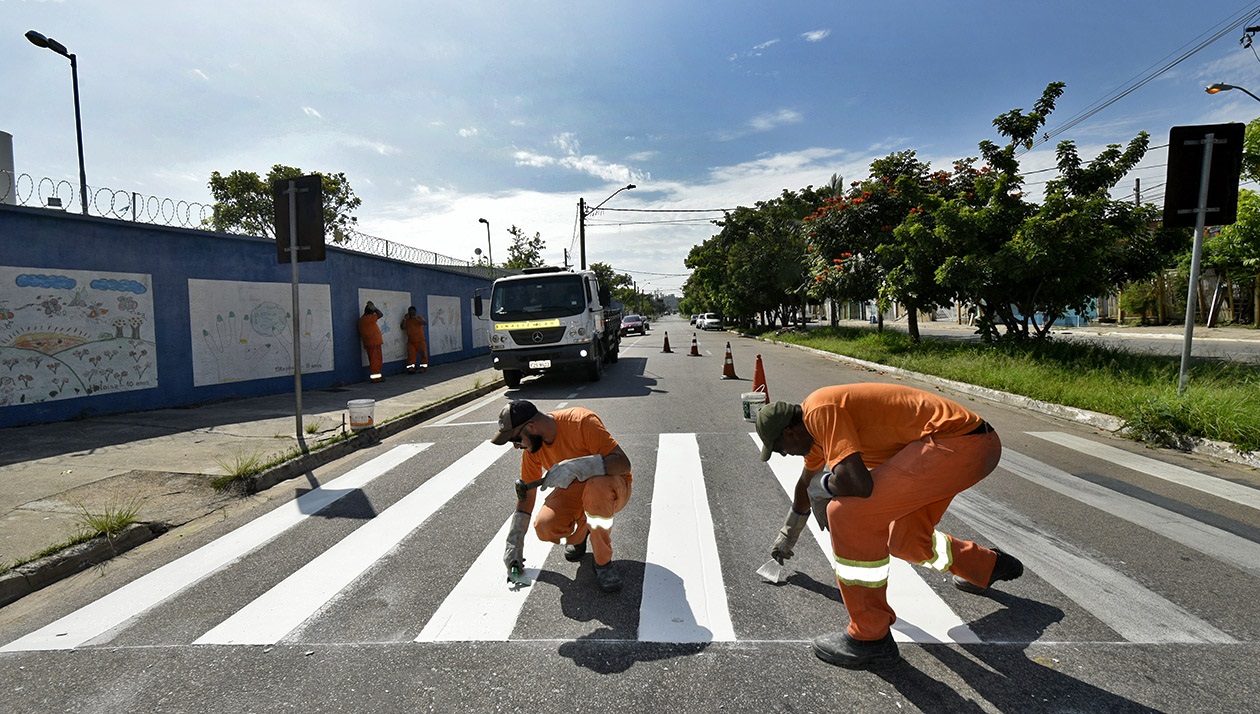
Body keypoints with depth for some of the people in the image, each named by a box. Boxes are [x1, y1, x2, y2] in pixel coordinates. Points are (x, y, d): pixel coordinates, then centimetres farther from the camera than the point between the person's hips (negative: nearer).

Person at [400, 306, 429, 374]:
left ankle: (424, 367, 8)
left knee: (424, 353, -3)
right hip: (411, 341, 1)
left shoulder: (419, 318, 4)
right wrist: (404, 319, -11)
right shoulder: (407, 320, 9)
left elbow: (426, 322, -14)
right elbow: (403, 327, -3)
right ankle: (410, 368, -9)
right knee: (411, 355, -6)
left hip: (420, 340, -1)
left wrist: (416, 319, -21)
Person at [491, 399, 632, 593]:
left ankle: (604, 562, -16)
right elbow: (526, 494, 1)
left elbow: (623, 462, -33)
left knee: (597, 487, -40)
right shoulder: (531, 448, -9)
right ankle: (580, 531, 12)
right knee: (545, 528, -23)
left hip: (613, 488, -4)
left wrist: (576, 467, -44)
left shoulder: (581, 421, -28)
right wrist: (514, 544, -1)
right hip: (573, 489, 5)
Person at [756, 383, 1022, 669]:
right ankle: (989, 566, 51)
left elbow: (858, 483, -32)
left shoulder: (820, 411, -18)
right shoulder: (814, 427, 13)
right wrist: (788, 535, 45)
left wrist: (823, 486, -8)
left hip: (961, 443, -10)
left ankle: (870, 637, -2)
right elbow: (807, 481, 30)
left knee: (849, 514, -18)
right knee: (905, 541, 24)